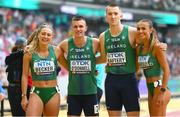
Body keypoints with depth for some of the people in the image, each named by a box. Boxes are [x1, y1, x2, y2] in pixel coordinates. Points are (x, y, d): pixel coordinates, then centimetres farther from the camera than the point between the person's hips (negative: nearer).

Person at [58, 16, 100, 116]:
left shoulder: (94, 43, -6)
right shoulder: (66, 44, -3)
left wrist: (93, 62, -4)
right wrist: (70, 67, 5)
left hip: (90, 92, -1)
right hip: (73, 92, 1)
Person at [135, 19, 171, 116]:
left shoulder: (157, 47, -14)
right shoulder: (139, 48, 7)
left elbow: (166, 70, -16)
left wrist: (163, 92, -19)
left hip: (159, 87, -8)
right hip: (150, 88, 8)